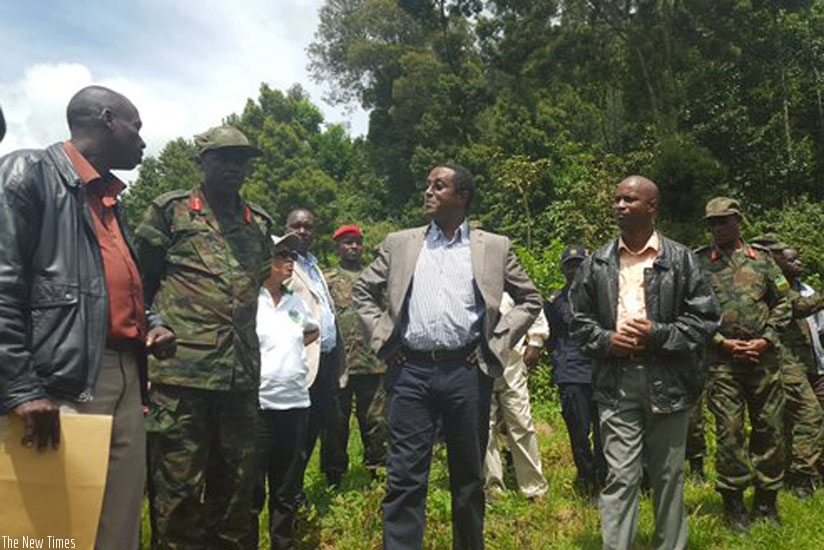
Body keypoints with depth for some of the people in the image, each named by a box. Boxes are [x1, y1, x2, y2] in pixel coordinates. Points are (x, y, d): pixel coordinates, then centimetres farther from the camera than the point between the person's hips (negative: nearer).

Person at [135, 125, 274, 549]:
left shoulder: (259, 224, 17)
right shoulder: (170, 210, 4)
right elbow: (139, 283, 3)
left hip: (242, 374, 5)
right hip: (181, 370, -4)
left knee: (236, 487, 14)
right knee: (178, 488, 3)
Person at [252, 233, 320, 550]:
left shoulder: (296, 302, 12)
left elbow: (313, 330, 29)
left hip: (296, 404, 6)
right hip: (258, 404, -5)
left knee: (289, 489, 15)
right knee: (251, 488, 5)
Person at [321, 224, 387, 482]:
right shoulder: (327, 280, 8)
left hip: (373, 363, 1)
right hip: (338, 363, -1)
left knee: (375, 420, 5)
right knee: (336, 422, 6)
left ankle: (377, 470, 17)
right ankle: (335, 475, 19)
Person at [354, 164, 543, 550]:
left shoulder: (495, 247, 7)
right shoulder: (400, 243, 10)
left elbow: (530, 300, 11)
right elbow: (363, 292, 17)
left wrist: (496, 343, 1)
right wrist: (382, 338, 5)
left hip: (467, 372, 0)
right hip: (410, 372, 1)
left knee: (469, 477, 13)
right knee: (404, 477, 1)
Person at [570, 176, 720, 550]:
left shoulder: (681, 259, 2)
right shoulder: (597, 263, 7)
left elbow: (705, 318, 0)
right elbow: (579, 320, 10)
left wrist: (658, 335, -12)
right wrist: (606, 340, -8)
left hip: (668, 380, 0)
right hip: (616, 382, 1)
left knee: (668, 474, 13)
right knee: (620, 477, 0)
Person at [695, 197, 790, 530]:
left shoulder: (761, 258, 10)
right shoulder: (698, 263, 4)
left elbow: (782, 303, 9)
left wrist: (767, 340, -4)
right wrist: (723, 342, -9)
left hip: (764, 356, 2)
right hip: (722, 360, -2)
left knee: (769, 427, 9)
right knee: (729, 430, -2)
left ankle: (767, 501, 24)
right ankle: (733, 504, 11)